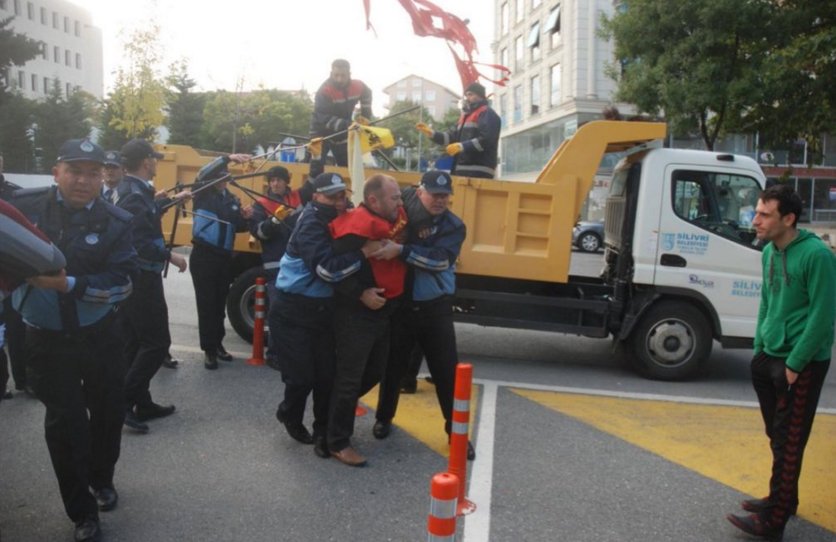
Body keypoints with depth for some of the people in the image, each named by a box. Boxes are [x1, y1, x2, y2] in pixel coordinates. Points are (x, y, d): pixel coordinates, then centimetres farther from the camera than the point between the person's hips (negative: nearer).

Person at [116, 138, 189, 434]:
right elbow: (139, 242, -29)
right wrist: (170, 256, -19)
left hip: (130, 276, 11)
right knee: (157, 342, -5)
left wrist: (174, 199, 43)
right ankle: (123, 400, -3)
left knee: (134, 342, 13)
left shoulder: (127, 190, 13)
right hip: (142, 278, -11)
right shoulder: (135, 195, -20)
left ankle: (141, 403, 21)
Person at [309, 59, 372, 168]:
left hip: (342, 133, 5)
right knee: (316, 169, -12)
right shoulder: (324, 91, -29)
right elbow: (324, 119, -34)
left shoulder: (358, 86, -14)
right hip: (322, 132, -5)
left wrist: (365, 116, 2)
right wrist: (347, 125, -45)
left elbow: (367, 94, 11)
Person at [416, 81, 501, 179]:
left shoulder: (488, 114, -3)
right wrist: (431, 133, 8)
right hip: (462, 170, 10)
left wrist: (462, 146, -24)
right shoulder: (466, 116, 27)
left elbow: (486, 140, -17)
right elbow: (453, 137, 21)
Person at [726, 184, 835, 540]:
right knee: (777, 438, 18)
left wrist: (794, 364, -16)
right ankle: (782, 500, 34)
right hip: (769, 357, 8)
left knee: (789, 444, 1)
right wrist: (759, 347, 12)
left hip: (801, 365, -7)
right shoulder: (770, 252, 6)